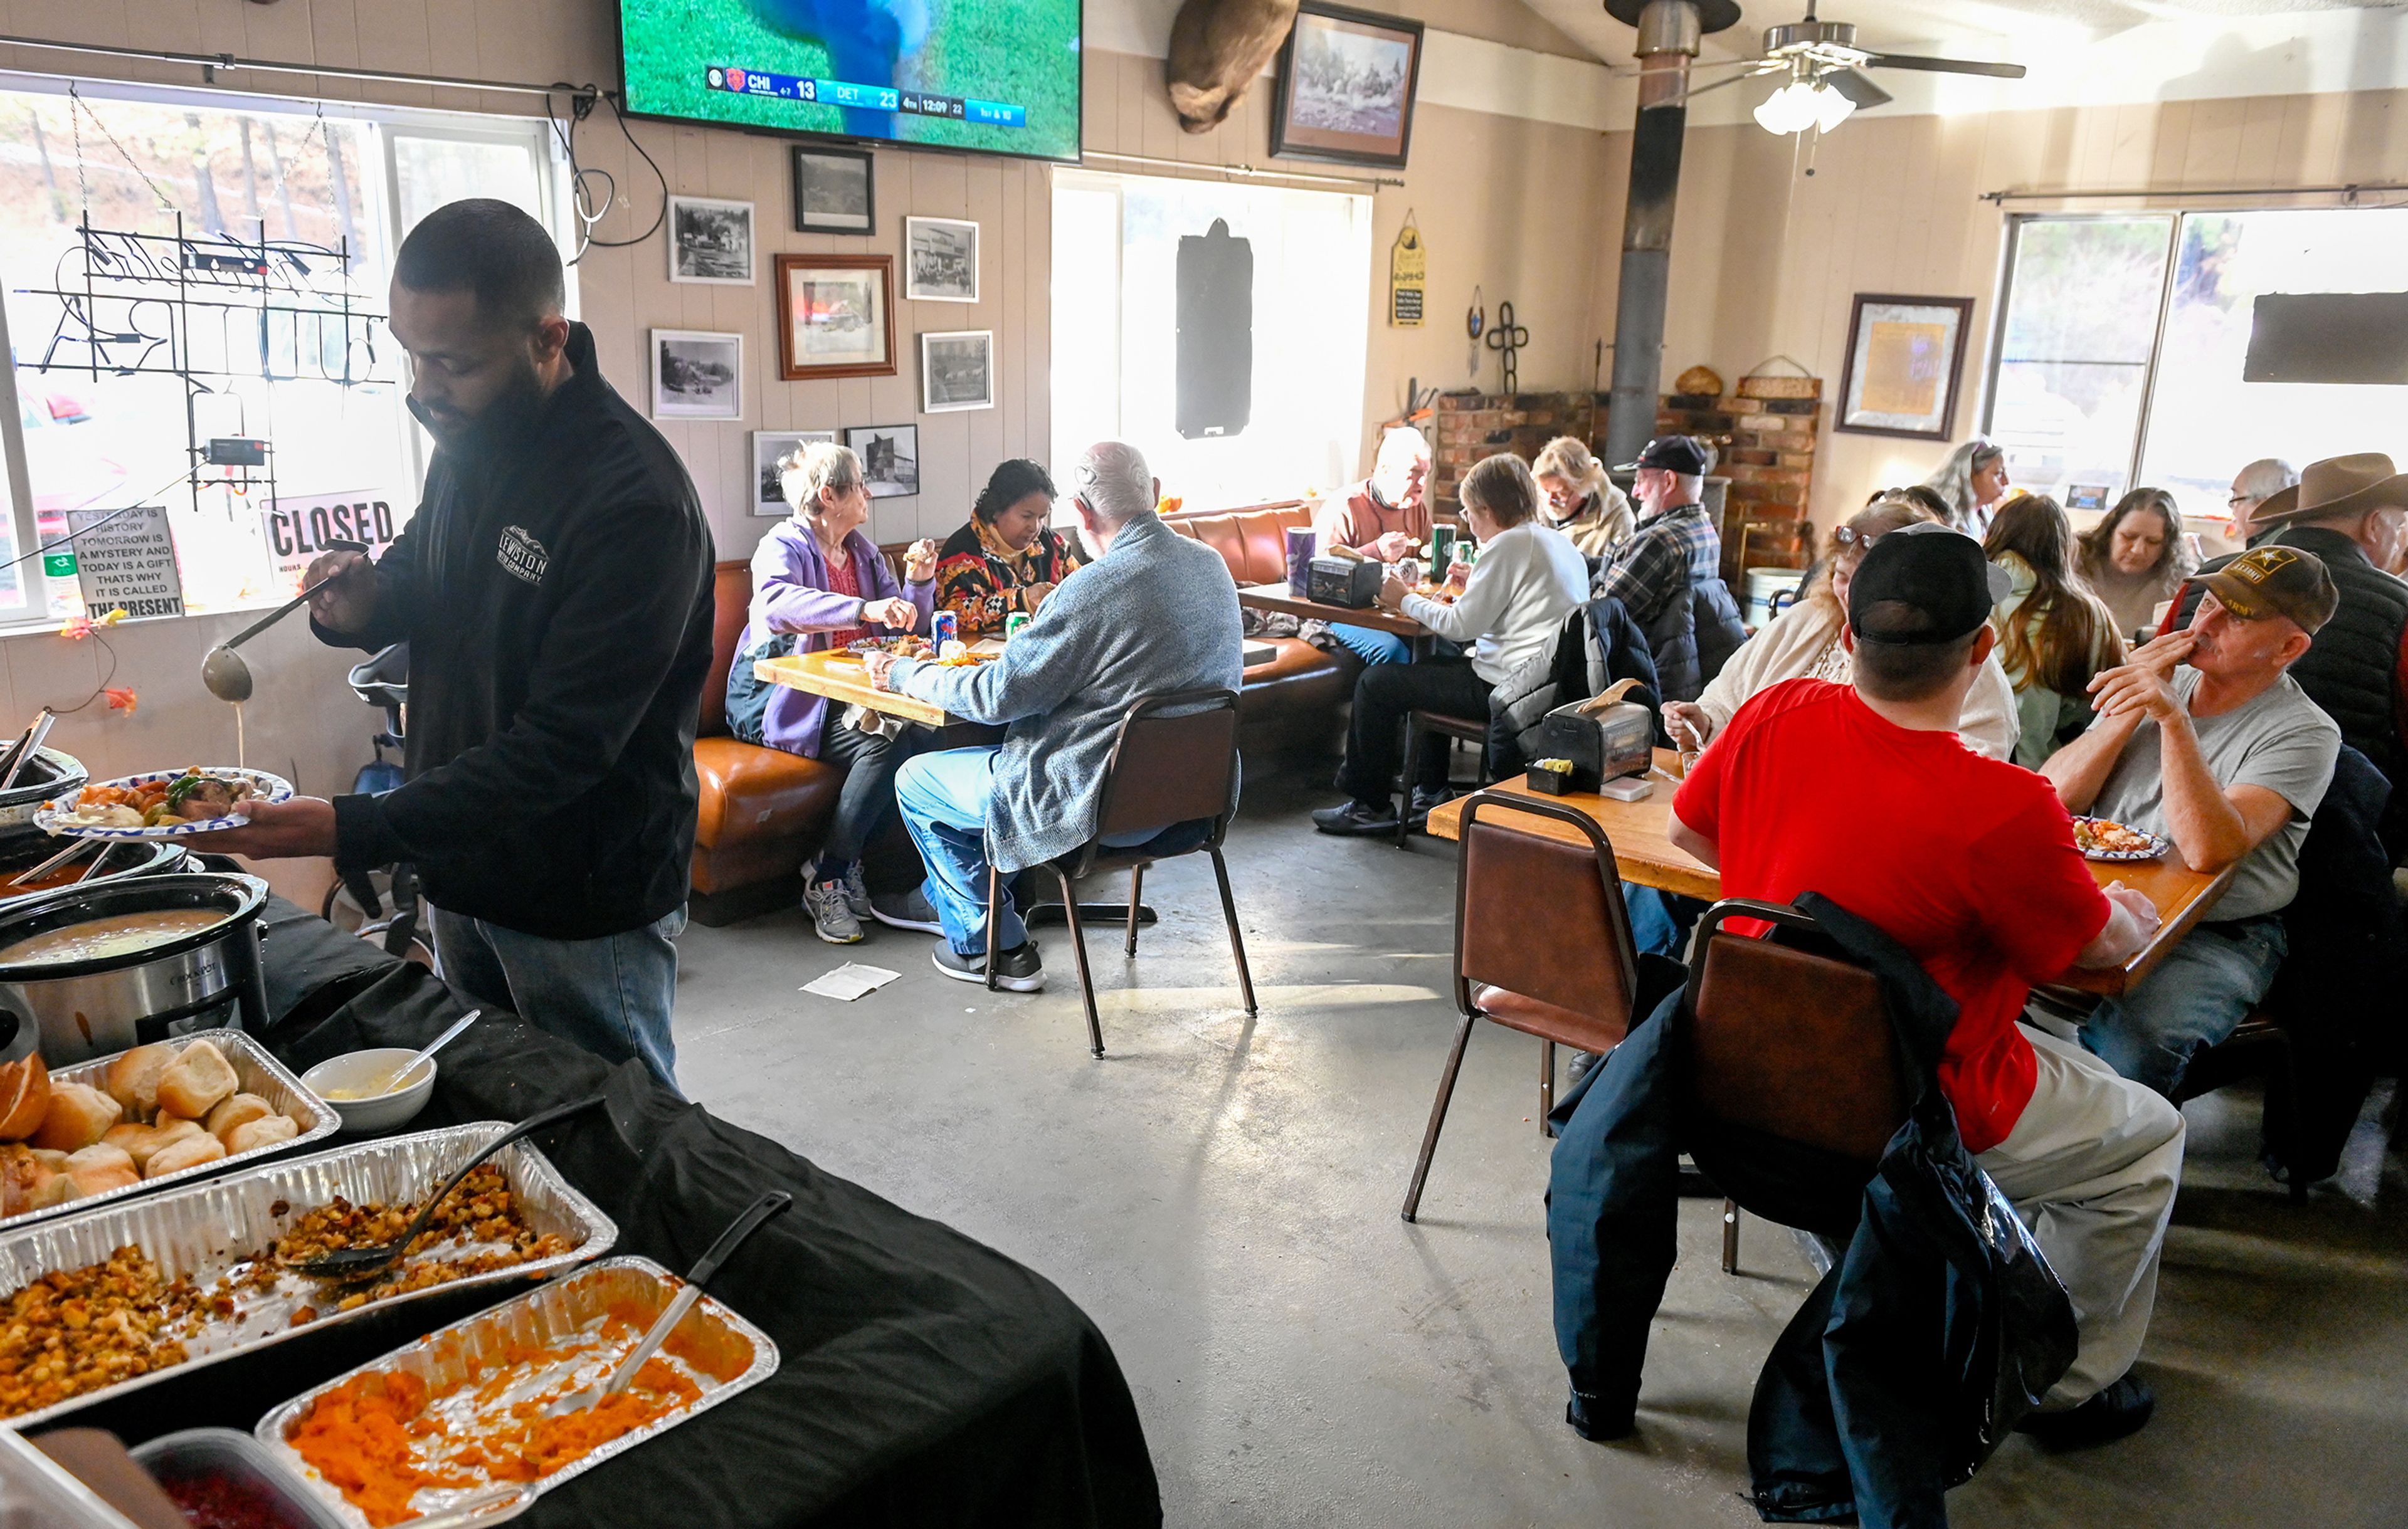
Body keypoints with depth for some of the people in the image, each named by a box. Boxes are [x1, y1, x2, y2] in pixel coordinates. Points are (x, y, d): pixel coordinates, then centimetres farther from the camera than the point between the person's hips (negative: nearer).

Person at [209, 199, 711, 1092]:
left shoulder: (633, 500, -27)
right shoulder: (470, 435, 0)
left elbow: (564, 748, -27)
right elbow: (424, 573, 19)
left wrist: (357, 831, -29)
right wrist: (366, 601, -5)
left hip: (583, 906, -8)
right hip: (463, 869, 8)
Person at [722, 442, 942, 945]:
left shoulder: (862, 551, 17)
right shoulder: (783, 547, -7)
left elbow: (907, 624, 20)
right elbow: (776, 603, -32)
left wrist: (919, 582, -1)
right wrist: (864, 609, -44)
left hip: (844, 695, 7)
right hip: (783, 700, -7)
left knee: (914, 732, -24)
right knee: (880, 746, -30)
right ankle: (828, 881, -17)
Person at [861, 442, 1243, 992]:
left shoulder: (1095, 589, -26)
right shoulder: (1211, 564, -1)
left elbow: (997, 695, -20)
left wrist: (903, 674, -3)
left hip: (1104, 810, -9)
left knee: (916, 781, 13)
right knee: (990, 753, 31)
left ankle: (994, 948, 20)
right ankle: (944, 896, 45)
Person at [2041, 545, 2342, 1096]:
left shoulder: (2304, 733, -6)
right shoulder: (2164, 682, 10)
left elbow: (2209, 849, -24)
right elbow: (2050, 800, 1)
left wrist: (2173, 718, -28)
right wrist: (2130, 712, -11)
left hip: (2216, 936, -5)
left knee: (2126, 1051, -34)